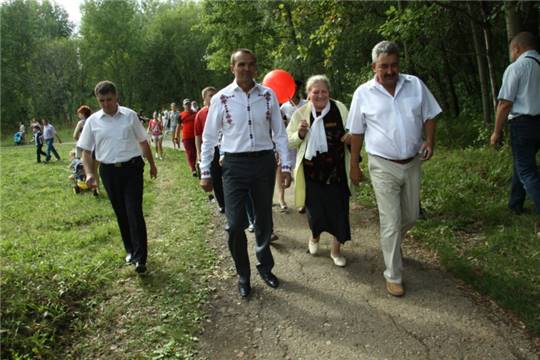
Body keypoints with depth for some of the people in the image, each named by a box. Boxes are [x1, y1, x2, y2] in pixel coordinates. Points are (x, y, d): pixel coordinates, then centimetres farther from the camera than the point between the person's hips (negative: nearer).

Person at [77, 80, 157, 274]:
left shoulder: (130, 115, -1)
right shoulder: (93, 121, 1)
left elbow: (143, 142, 9)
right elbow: (86, 150, 5)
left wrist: (152, 165, 15)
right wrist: (89, 173, -10)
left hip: (132, 168, -2)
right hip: (109, 171, 2)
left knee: (134, 212, -8)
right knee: (121, 213, 12)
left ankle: (140, 258, -4)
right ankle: (130, 250, 28)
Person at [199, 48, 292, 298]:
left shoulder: (268, 95, 0)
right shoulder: (221, 99, -3)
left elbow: (279, 133, 5)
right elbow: (209, 137, 2)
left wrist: (285, 166, 1)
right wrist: (205, 172, 0)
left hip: (264, 162, 2)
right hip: (235, 164, -1)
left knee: (264, 220, 14)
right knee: (235, 225, -1)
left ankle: (265, 266, 37)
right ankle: (243, 275, 22)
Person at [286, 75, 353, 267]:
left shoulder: (339, 109, -4)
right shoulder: (301, 113, -4)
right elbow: (288, 141, 3)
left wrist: (351, 137, -13)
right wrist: (300, 134, -17)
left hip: (337, 170, 1)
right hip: (312, 171, 0)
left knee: (339, 209, 6)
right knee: (315, 209, 6)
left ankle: (336, 250, 29)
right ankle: (314, 237, 42)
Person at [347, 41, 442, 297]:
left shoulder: (415, 85, 1)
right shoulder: (363, 93, -5)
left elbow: (429, 116, 9)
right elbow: (356, 132, 1)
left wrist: (429, 141, -10)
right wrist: (354, 166, 3)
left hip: (412, 163, 4)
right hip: (383, 166, -3)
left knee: (411, 216, 17)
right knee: (391, 222, -3)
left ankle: (391, 244, 48)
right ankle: (393, 275, 12)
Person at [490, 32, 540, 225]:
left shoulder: (516, 67, -10)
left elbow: (505, 104, -14)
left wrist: (497, 131, -7)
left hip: (523, 124, -7)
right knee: (522, 163, 23)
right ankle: (515, 204, 36)